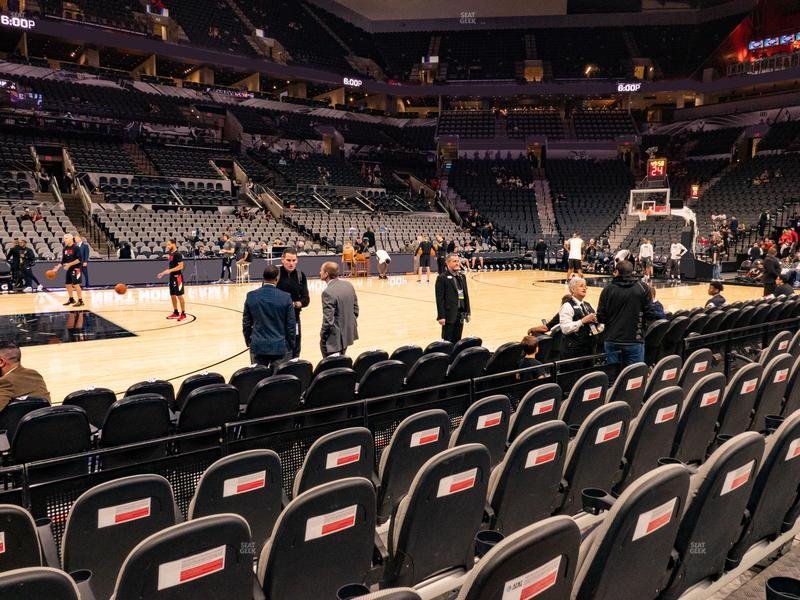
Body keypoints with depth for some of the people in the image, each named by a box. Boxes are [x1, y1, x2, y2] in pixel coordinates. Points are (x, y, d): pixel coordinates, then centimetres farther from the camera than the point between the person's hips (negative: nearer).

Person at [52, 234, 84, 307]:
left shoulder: (76, 247, -13)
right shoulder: (65, 248, 9)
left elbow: (79, 259, -18)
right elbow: (63, 260, 15)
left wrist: (70, 264, -22)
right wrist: (58, 267, 4)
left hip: (75, 269, -8)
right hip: (68, 269, 8)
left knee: (76, 285, -10)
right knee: (68, 285, 12)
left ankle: (80, 301, -3)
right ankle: (71, 299, 27)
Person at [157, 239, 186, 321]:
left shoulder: (178, 254, -14)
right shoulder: (170, 254, 13)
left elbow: (181, 266, -21)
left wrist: (170, 271, -26)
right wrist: (163, 273, 14)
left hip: (177, 277, -9)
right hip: (172, 277, 9)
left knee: (179, 296, -6)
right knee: (172, 295, 12)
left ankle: (183, 314, 0)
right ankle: (176, 313, 21)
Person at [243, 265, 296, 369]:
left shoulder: (251, 296, -3)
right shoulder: (286, 297, -9)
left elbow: (246, 323, 5)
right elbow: (291, 325, -3)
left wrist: (248, 341, 18)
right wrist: (291, 346, 9)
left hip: (258, 346, 2)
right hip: (280, 347, -2)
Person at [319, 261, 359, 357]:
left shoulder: (328, 292, -23)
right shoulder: (349, 285, 1)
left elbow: (328, 320, -22)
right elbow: (356, 309, 8)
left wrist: (322, 337, -9)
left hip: (334, 338, -8)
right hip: (348, 334, 8)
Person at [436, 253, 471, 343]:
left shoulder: (462, 276, 13)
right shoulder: (442, 277, -8)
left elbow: (466, 295, 15)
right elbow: (440, 298, -12)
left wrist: (467, 312, 11)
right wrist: (441, 316, -16)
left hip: (460, 315, 6)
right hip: (449, 315, -6)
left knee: (457, 341, 11)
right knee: (447, 342, 0)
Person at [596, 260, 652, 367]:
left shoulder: (608, 290, -2)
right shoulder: (642, 289, -3)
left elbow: (601, 318, -2)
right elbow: (650, 315, -3)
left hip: (612, 341, 1)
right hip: (635, 341, -1)